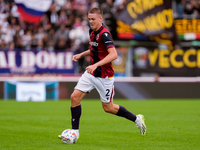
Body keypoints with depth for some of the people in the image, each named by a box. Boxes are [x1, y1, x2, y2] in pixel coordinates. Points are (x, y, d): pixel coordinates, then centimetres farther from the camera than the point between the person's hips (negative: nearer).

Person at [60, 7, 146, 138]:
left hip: (104, 77, -7)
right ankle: (75, 131, 3)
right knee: (75, 97, -6)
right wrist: (81, 54, 14)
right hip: (91, 73, 8)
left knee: (108, 108, 5)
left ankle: (137, 119, 26)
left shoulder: (104, 34, -22)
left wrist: (96, 65, -42)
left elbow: (113, 54, -35)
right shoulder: (92, 32, 6)